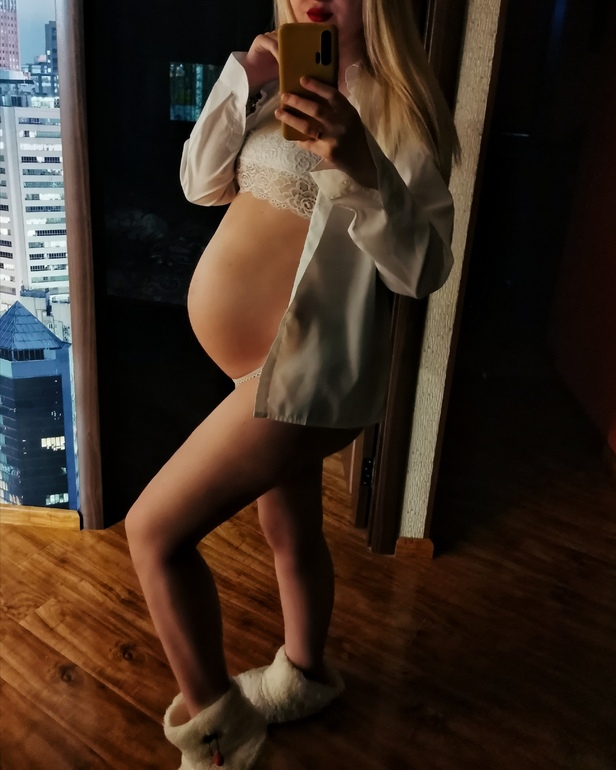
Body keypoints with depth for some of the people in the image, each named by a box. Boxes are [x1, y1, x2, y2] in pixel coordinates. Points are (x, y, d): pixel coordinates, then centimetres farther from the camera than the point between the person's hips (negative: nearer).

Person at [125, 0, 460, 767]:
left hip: (305, 370, -8)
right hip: (273, 360, 8)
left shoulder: (394, 104, -11)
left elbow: (423, 268, -18)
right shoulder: (288, 84, 13)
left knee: (152, 529, -5)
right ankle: (303, 674, 47)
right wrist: (242, 80, -6)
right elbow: (201, 184, 6)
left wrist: (360, 167, -32)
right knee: (289, 530, 22)